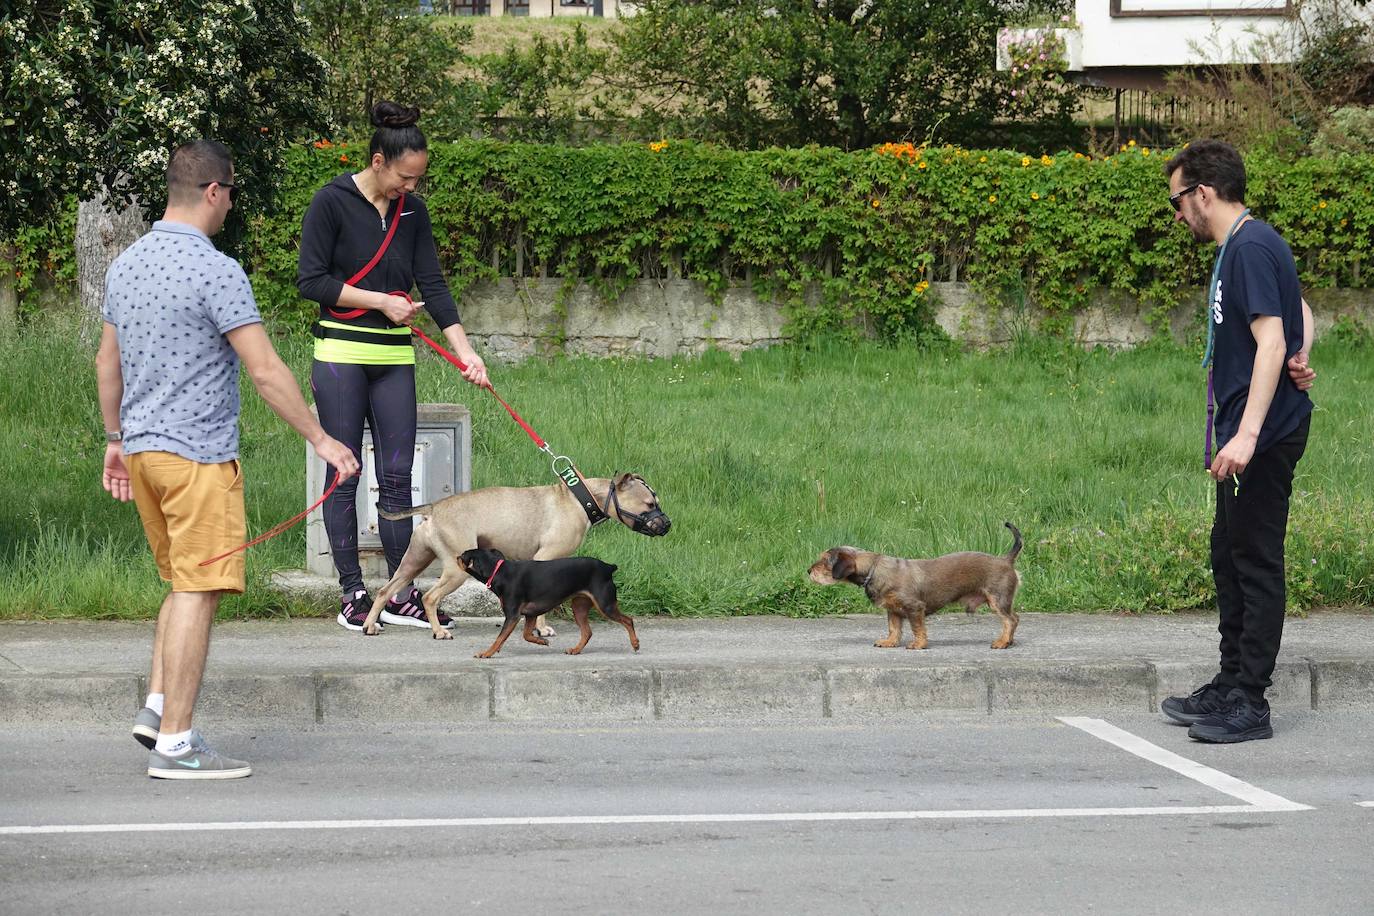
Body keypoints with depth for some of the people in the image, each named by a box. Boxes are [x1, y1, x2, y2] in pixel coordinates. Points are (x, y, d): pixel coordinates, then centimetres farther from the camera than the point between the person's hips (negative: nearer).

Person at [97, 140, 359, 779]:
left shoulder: (125, 265, 10)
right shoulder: (214, 271, -15)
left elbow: (108, 362, 19)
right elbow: (265, 371, -16)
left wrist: (116, 441, 28)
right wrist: (320, 440, -9)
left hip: (142, 450, 8)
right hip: (197, 455, -8)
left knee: (182, 584, 19)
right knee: (196, 592, -4)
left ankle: (158, 705, 13)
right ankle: (174, 743, -4)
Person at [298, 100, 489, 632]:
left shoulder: (411, 212, 8)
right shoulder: (332, 203, -8)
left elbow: (432, 284, 6)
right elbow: (311, 281, -11)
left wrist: (465, 351, -3)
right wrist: (381, 301, -11)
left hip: (395, 358, 5)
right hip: (341, 353, -5)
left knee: (397, 476, 4)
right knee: (345, 475, -1)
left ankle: (401, 596, 8)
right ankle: (353, 594, 5)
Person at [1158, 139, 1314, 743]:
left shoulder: (1250, 249, -16)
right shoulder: (1244, 246, 16)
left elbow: (1271, 338, -24)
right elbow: (1301, 313, 28)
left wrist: (1247, 433, -30)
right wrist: (1299, 358, 6)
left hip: (1265, 434, -11)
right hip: (1246, 429, 11)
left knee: (1256, 560, -6)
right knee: (1229, 555, 15)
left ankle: (1250, 704, -3)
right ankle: (1231, 686, 24)